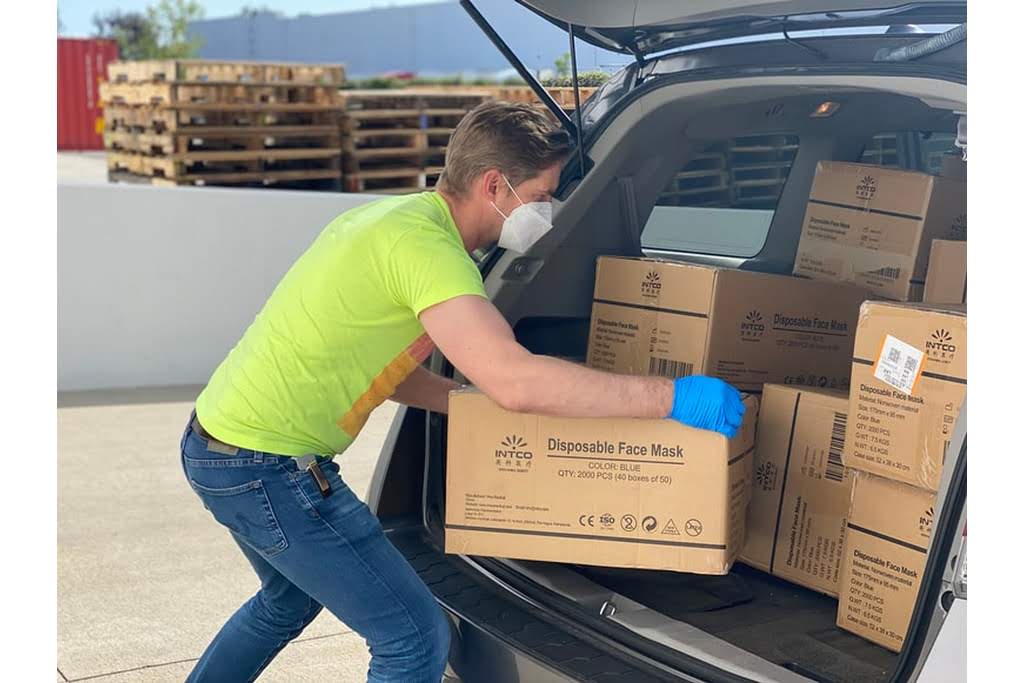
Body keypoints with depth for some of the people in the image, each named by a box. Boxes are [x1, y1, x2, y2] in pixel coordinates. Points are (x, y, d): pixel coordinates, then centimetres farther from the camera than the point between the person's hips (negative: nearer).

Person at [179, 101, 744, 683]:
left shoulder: (398, 215, 8)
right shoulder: (423, 243, -23)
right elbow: (515, 379, -35)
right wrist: (671, 398, -30)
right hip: (267, 466, -10)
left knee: (290, 601, 34)